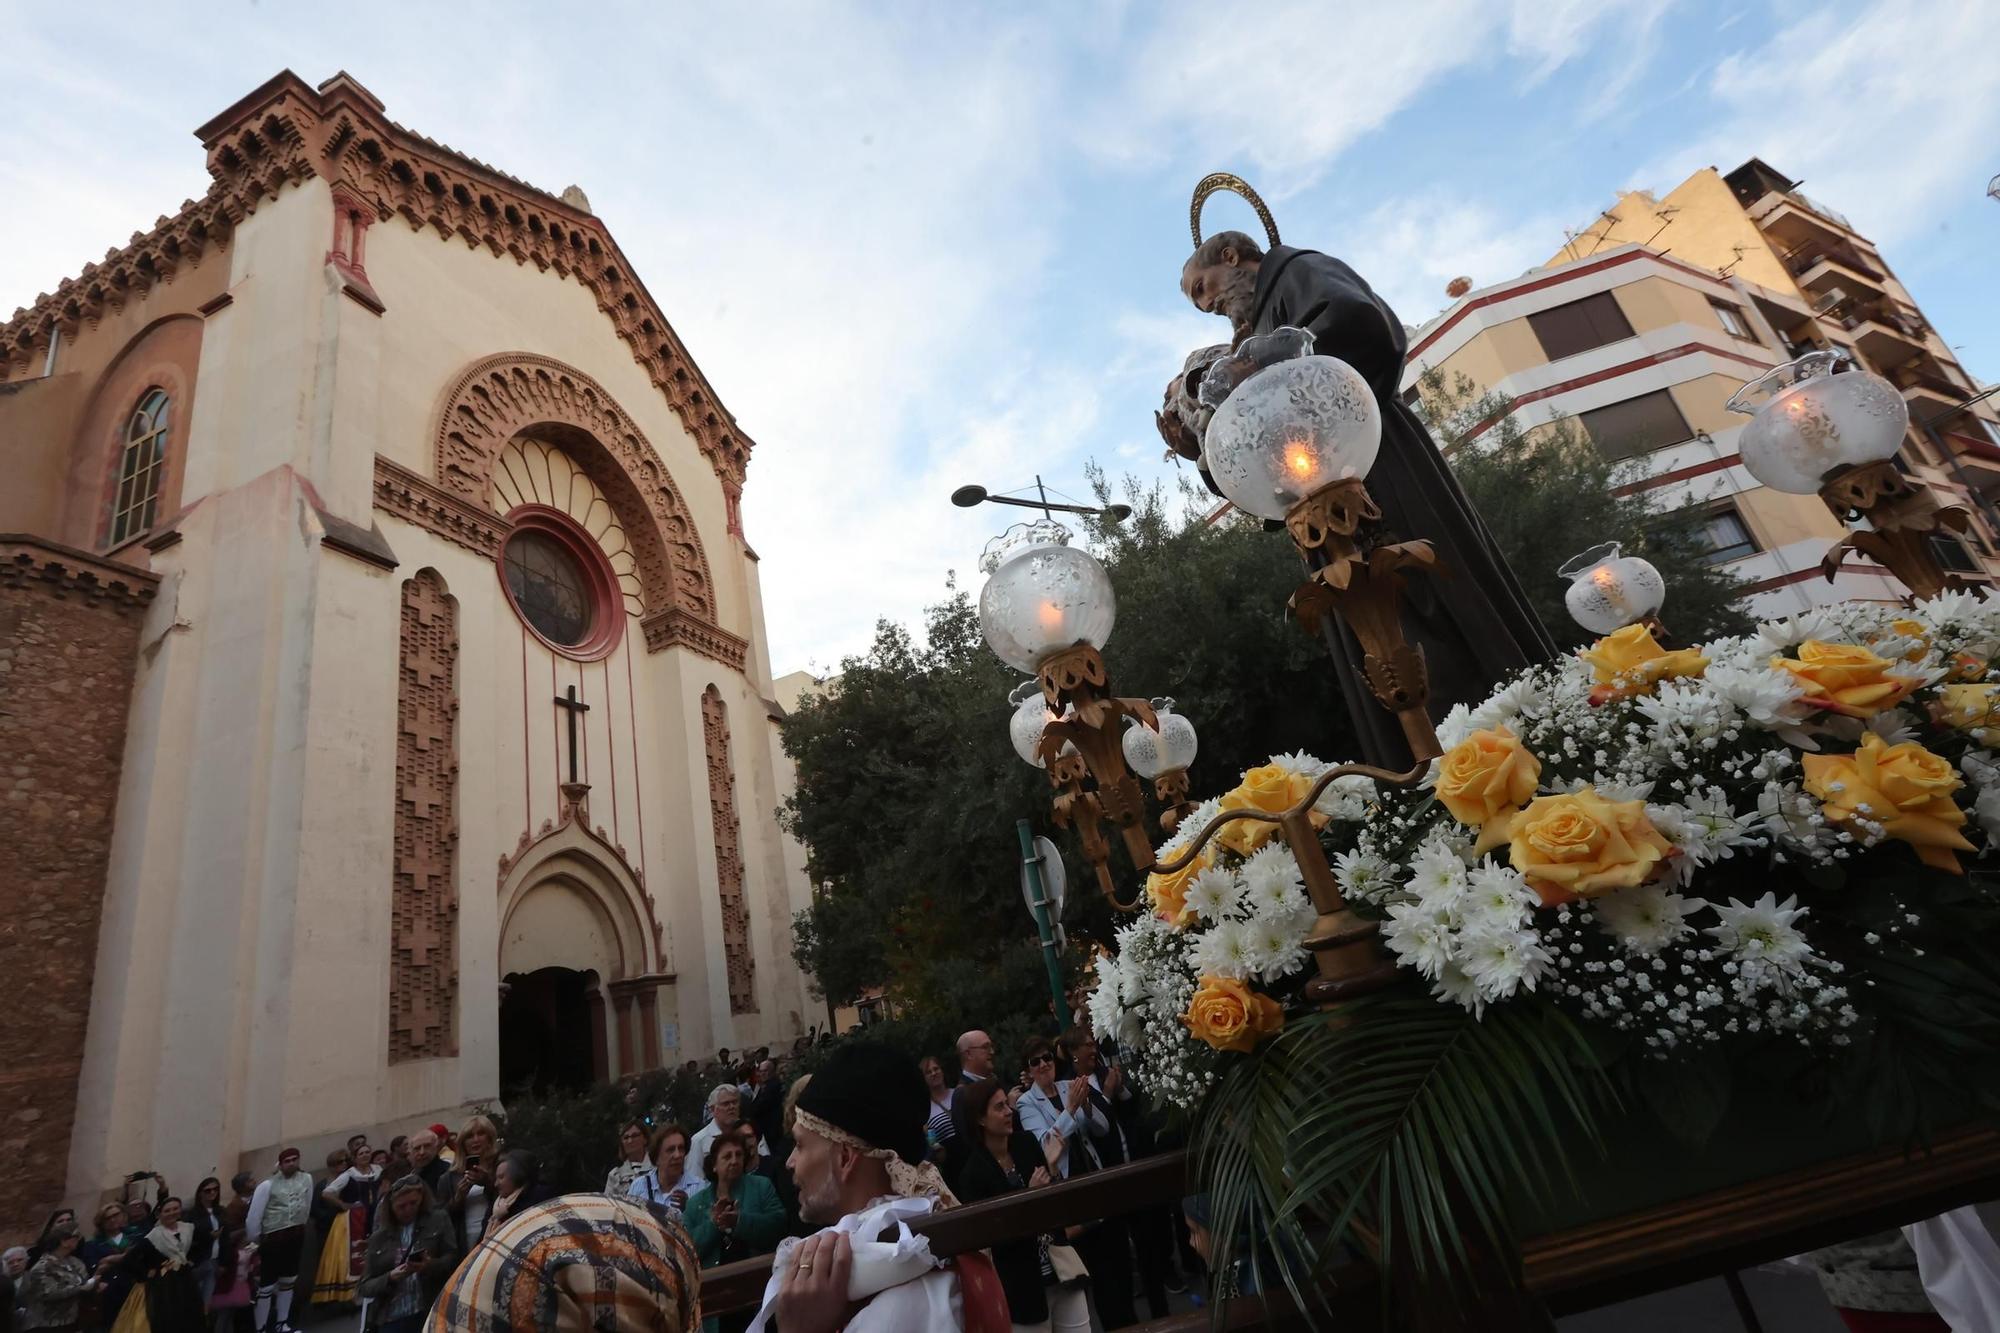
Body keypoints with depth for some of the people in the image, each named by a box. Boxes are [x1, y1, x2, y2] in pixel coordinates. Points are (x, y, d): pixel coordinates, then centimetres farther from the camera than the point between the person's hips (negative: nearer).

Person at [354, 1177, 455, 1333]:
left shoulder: (438, 1221, 4)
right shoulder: (378, 1237, 9)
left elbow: (453, 1257, 0)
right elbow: (364, 1287, 9)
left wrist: (431, 1266, -20)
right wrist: (390, 1278, -11)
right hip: (390, 1320, 2)